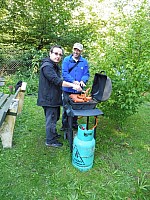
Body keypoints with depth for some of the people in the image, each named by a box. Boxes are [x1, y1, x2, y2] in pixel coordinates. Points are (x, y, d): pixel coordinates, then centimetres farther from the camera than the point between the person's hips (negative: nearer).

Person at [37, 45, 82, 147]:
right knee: (51, 119, 2)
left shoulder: (55, 66, 14)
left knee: (55, 117, 23)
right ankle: (50, 141, 18)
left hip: (55, 97, 10)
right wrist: (73, 85, -30)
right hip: (49, 98, -10)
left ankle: (53, 133, 42)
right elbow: (57, 81, -30)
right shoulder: (47, 66, -20)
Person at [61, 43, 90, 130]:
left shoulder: (84, 61, 3)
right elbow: (64, 73, -12)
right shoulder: (66, 60, -4)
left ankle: (74, 123, 32)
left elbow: (86, 74, 3)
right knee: (66, 107, 7)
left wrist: (83, 81, -19)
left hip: (78, 90, 3)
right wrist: (73, 81, -25)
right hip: (67, 89, -2)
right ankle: (65, 124, 23)